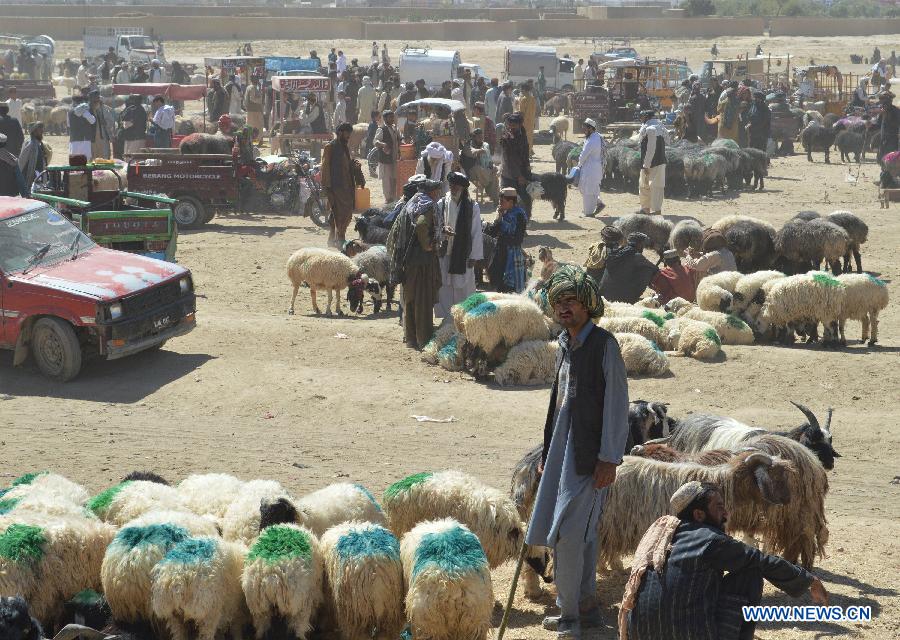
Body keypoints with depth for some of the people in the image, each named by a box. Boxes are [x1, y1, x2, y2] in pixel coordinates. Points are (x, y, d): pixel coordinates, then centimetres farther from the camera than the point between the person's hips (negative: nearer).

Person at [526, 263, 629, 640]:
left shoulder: (603, 344, -10)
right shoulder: (565, 344, 13)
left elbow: (616, 404, -13)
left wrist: (609, 458, -16)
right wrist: (546, 453, 19)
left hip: (588, 454, -8)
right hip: (561, 451, 8)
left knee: (570, 535, -9)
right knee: (580, 536, 13)